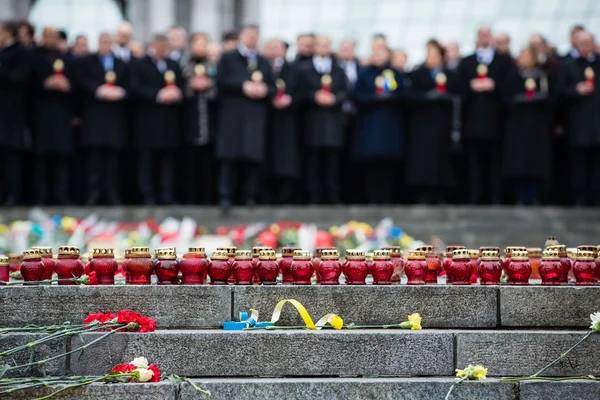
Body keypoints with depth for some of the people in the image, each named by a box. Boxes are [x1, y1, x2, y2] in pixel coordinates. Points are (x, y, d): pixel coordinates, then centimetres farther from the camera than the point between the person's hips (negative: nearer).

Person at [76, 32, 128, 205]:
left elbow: (128, 87, 11)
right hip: (94, 114, -2)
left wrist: (120, 92, -11)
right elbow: (82, 82, -3)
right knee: (94, 152, -6)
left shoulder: (121, 64, 19)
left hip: (115, 115, 2)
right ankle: (93, 191, -4)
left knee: (113, 153, 0)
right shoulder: (86, 62, 12)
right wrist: (99, 90, -17)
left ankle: (112, 193, 2)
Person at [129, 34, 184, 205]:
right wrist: (158, 95, -17)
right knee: (146, 159, -2)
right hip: (147, 119, -4)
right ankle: (147, 196, 1)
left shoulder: (174, 65, 20)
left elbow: (181, 86, 17)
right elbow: (135, 88, -7)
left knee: (168, 158, 1)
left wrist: (177, 94, -7)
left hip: (169, 119, 4)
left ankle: (167, 196, 0)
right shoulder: (138, 65, 5)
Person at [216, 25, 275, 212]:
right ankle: (225, 198, -7)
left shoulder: (264, 63, 22)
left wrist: (264, 90, -7)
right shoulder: (228, 58, 11)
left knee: (254, 158, -2)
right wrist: (243, 86, -14)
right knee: (230, 157, -8)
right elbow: (221, 80, -3)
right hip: (233, 115, -3)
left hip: (256, 117, 3)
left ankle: (250, 199, 3)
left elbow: (273, 88, 16)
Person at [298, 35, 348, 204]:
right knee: (314, 161, -3)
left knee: (332, 161, -1)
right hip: (313, 120, -2)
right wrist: (315, 97, -16)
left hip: (333, 120, 2)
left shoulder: (338, 70, 17)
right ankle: (314, 198, -1)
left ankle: (333, 199, 0)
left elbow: (344, 92, 7)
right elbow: (302, 92, 1)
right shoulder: (304, 68, 10)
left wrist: (334, 98, -12)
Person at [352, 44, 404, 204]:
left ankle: (386, 198, 0)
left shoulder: (396, 74, 11)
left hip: (390, 125, 0)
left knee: (387, 164, -3)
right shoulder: (364, 74, 10)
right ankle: (372, 199, -1)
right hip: (369, 124, 0)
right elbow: (357, 96, 0)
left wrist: (384, 96, -11)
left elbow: (401, 95, 1)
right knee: (370, 164, -5)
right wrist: (375, 98, -11)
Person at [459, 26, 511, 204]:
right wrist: (472, 86, -11)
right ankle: (474, 199, -1)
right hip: (473, 119, 1)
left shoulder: (504, 61, 13)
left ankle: (496, 199, -1)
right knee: (474, 162, -1)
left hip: (494, 118, -1)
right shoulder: (466, 62, 18)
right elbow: (461, 88, 9)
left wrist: (493, 85, -13)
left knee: (494, 161, -3)